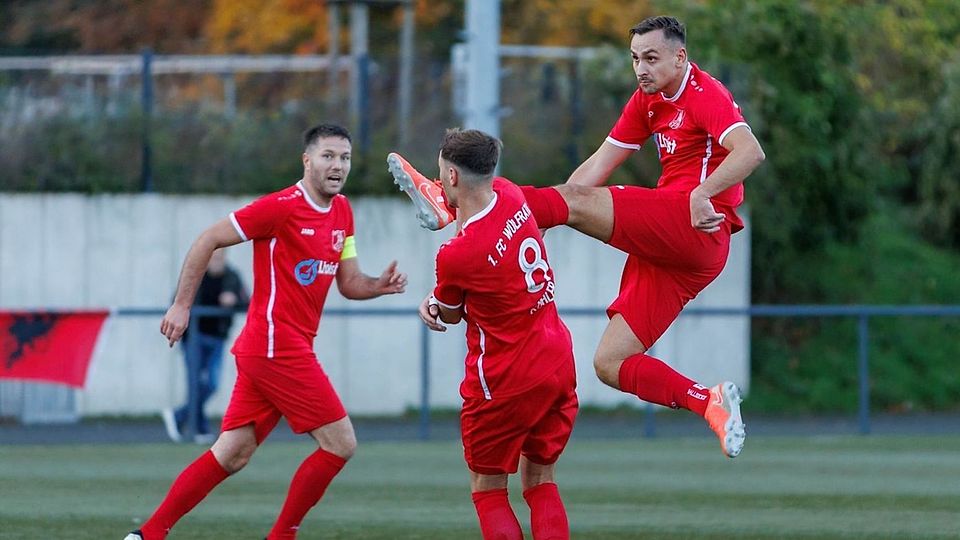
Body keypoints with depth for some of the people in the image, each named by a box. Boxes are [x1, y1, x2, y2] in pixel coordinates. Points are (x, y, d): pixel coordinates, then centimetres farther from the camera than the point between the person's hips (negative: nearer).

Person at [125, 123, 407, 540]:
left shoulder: (342, 212, 13)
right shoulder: (281, 207, -13)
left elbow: (349, 283, 16)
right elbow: (207, 241, -10)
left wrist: (380, 286, -5)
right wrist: (182, 305, -11)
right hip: (278, 346, -9)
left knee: (231, 455, 8)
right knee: (340, 443, -7)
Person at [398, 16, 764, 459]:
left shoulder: (704, 94, -6)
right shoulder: (647, 101, 22)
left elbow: (750, 152, -23)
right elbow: (599, 165, 21)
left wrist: (701, 194, -36)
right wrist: (541, 210, 10)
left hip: (697, 228, -10)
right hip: (667, 247, 10)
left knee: (577, 203, -21)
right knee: (610, 363, 0)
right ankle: (711, 404, -8)